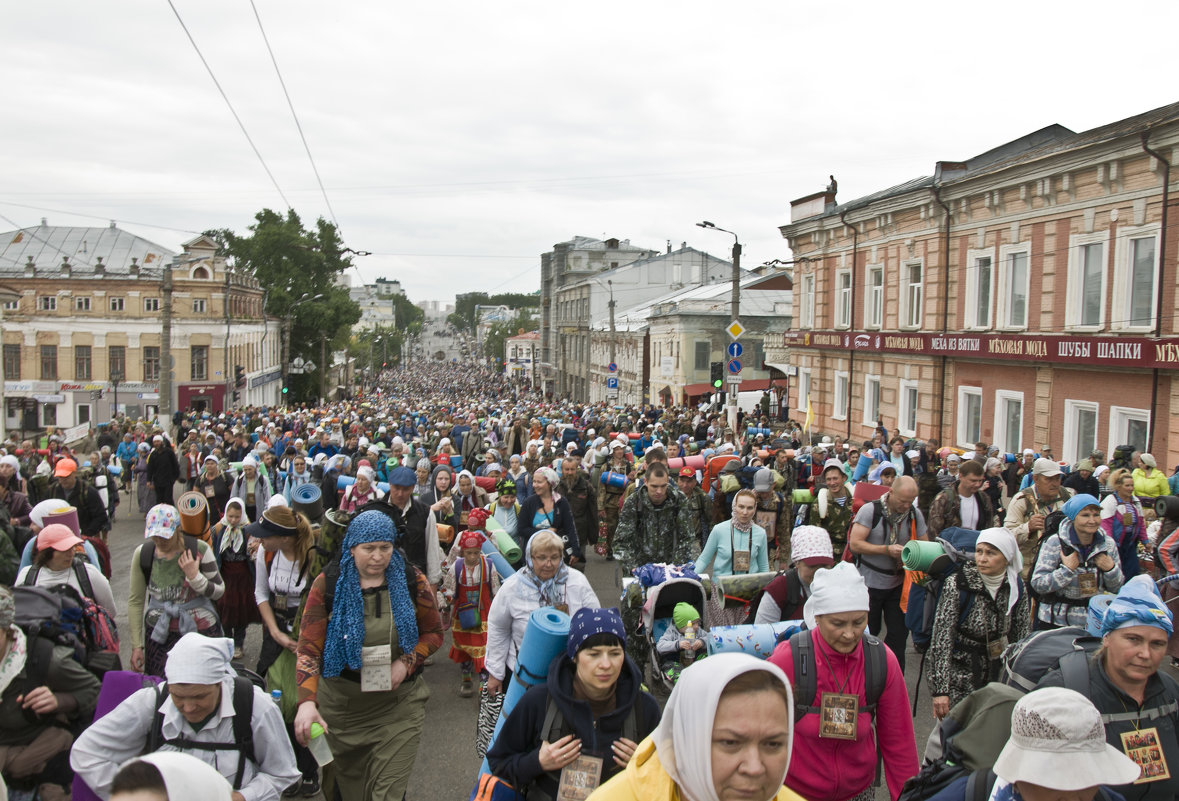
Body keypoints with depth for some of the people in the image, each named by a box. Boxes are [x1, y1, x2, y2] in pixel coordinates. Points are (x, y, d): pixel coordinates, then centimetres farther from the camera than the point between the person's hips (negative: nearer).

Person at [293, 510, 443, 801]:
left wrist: (407, 662, -14)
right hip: (341, 704, 1)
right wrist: (307, 702, -27)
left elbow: (434, 632, 4)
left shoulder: (411, 581, -5)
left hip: (399, 703, 0)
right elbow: (309, 647, -12)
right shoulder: (329, 584, -8)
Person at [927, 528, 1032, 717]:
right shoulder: (957, 584, -14)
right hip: (959, 678, -4)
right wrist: (940, 690, -20)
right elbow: (941, 639, -16)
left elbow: (1023, 639, 8)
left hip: (998, 676, 4)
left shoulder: (1017, 589, 0)